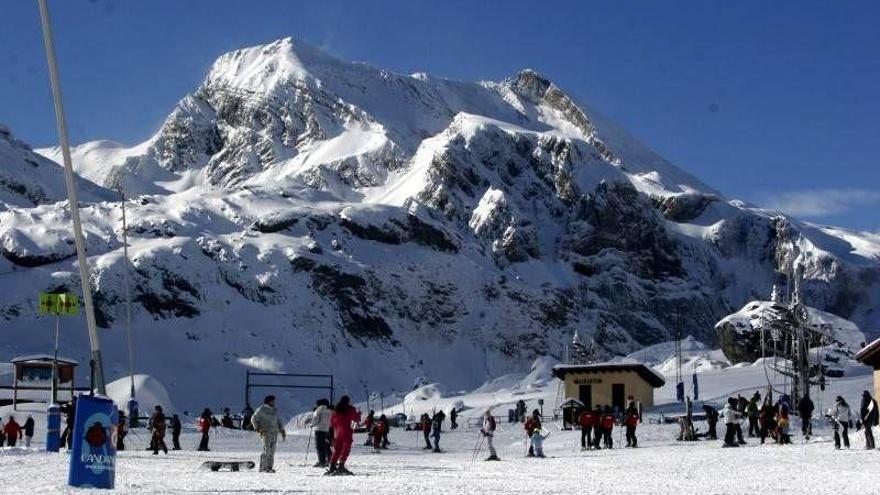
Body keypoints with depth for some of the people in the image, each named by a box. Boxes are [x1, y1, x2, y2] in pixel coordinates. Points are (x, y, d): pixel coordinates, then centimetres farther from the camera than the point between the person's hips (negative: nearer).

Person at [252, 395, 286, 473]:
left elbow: (278, 422, 23)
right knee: (267, 450, -12)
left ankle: (269, 467, 8)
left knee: (272, 451, 4)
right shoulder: (261, 409, -3)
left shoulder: (274, 410, 17)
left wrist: (282, 431, 17)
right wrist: (257, 428, -16)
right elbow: (254, 419, -2)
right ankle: (262, 468, -9)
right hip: (266, 432, -7)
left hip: (274, 432, 7)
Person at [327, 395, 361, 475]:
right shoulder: (350, 409, -1)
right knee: (345, 449, -6)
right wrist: (358, 414, 24)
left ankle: (332, 466, 5)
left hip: (337, 433, 5)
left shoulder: (336, 410, 11)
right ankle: (340, 466, -20)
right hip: (346, 432, -5)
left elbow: (332, 423, 13)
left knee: (337, 450, 12)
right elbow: (356, 419, 4)